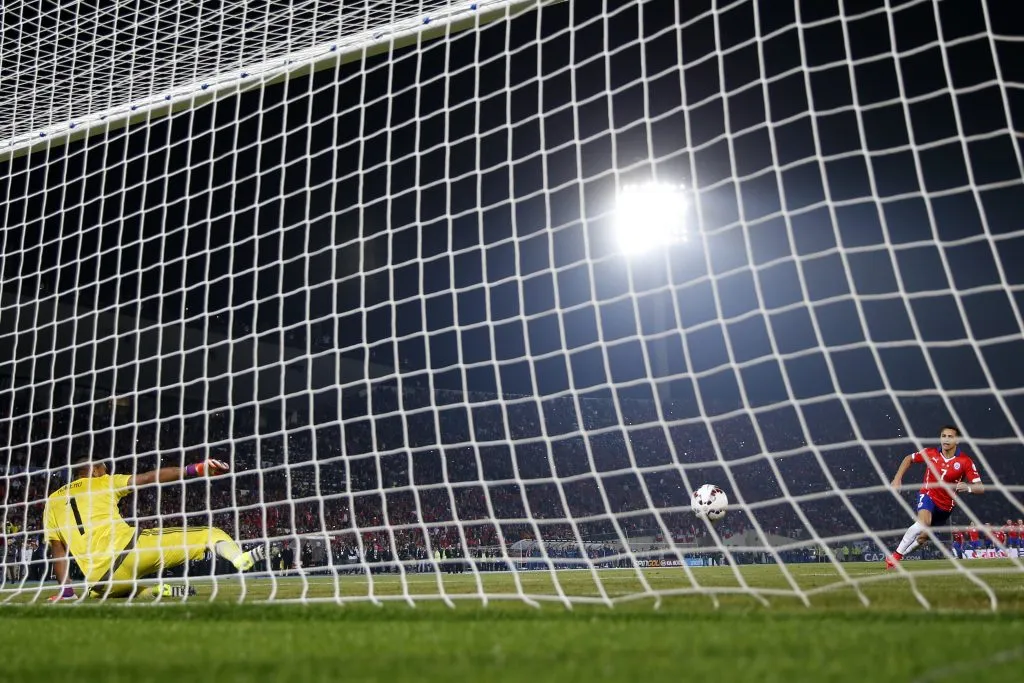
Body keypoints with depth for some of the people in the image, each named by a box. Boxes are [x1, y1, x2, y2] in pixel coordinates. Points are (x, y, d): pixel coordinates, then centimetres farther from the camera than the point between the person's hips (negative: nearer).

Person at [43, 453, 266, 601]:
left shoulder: (51, 502, 23)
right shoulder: (102, 482, 15)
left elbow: (57, 552, 17)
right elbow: (151, 478, 6)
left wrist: (66, 591, 21)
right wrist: (194, 469, 3)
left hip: (101, 579, 3)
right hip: (129, 547, -3)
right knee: (208, 534, 1)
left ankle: (154, 591, 11)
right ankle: (240, 558, -32)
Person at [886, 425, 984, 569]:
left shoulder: (965, 461, -16)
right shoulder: (930, 453, -11)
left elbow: (980, 487, -20)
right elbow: (909, 459, 7)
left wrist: (968, 487, -43)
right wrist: (897, 478, -3)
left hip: (946, 505, 2)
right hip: (928, 495, -2)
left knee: (924, 536, 7)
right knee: (923, 522, -32)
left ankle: (894, 558, 28)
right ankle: (896, 555, -22)